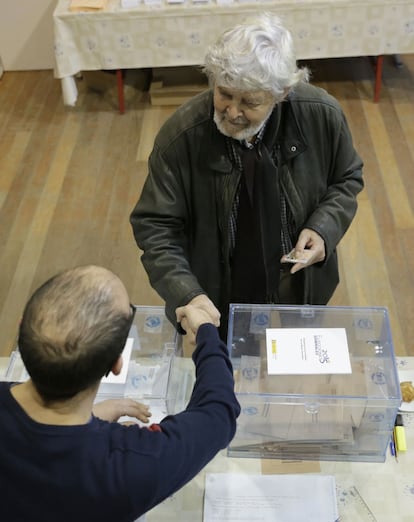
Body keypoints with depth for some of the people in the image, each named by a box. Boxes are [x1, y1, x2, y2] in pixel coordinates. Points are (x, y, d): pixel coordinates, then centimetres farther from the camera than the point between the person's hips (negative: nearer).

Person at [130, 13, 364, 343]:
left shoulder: (322, 115, -19)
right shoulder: (181, 135, -25)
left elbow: (347, 179, 0)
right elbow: (154, 225, -19)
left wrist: (324, 228, -19)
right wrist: (186, 294, -34)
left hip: (300, 293, 2)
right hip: (215, 302, -1)